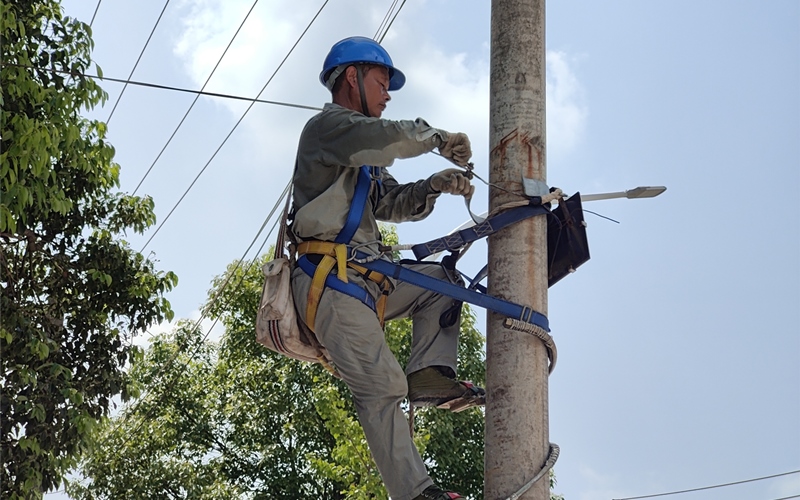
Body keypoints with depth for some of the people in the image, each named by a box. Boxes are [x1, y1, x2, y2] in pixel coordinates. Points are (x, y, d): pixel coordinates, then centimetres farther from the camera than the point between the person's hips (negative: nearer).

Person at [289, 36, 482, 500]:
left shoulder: (363, 156, 29)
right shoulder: (328, 124, -2)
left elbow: (393, 203, 23)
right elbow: (384, 137, -22)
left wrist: (434, 186, 5)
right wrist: (436, 137, -7)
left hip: (366, 281, 10)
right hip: (331, 281, -10)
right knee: (381, 386, -16)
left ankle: (430, 374, -4)